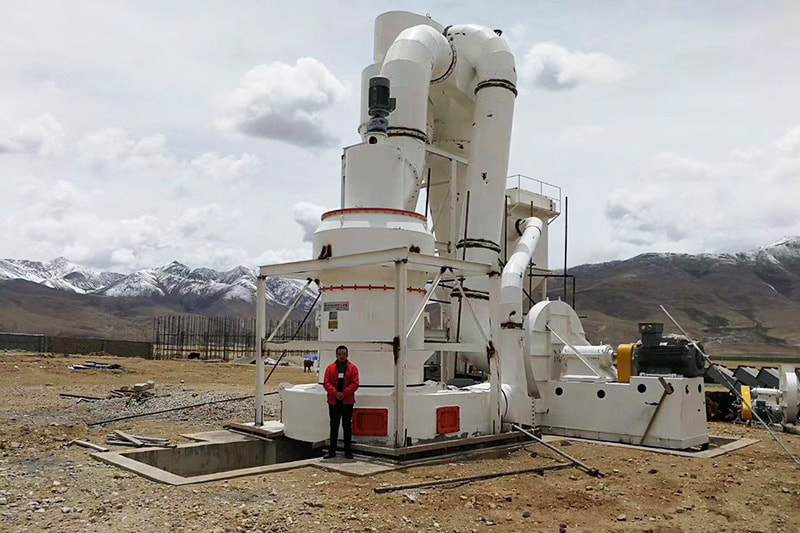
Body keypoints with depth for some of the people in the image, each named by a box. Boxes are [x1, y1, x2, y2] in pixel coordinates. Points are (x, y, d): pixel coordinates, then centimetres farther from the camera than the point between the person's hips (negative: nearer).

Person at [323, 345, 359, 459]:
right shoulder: (330, 368, 5)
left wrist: (344, 393, -16)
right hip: (333, 402, 1)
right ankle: (332, 451, 14)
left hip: (347, 401, -1)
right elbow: (326, 383, -2)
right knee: (334, 426, 7)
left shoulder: (352, 368, 2)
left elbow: (355, 384, -5)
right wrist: (335, 393, -16)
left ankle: (347, 451, 15)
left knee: (347, 426, 6)